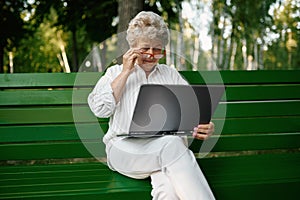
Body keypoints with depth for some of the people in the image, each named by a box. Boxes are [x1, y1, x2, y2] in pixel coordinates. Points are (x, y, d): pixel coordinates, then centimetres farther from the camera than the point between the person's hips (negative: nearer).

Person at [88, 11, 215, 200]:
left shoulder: (171, 74, 23)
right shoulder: (116, 72, 18)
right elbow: (100, 109, 1)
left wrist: (204, 126, -13)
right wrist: (126, 72, 1)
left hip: (168, 145, 2)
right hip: (126, 148, -2)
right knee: (172, 145, -36)